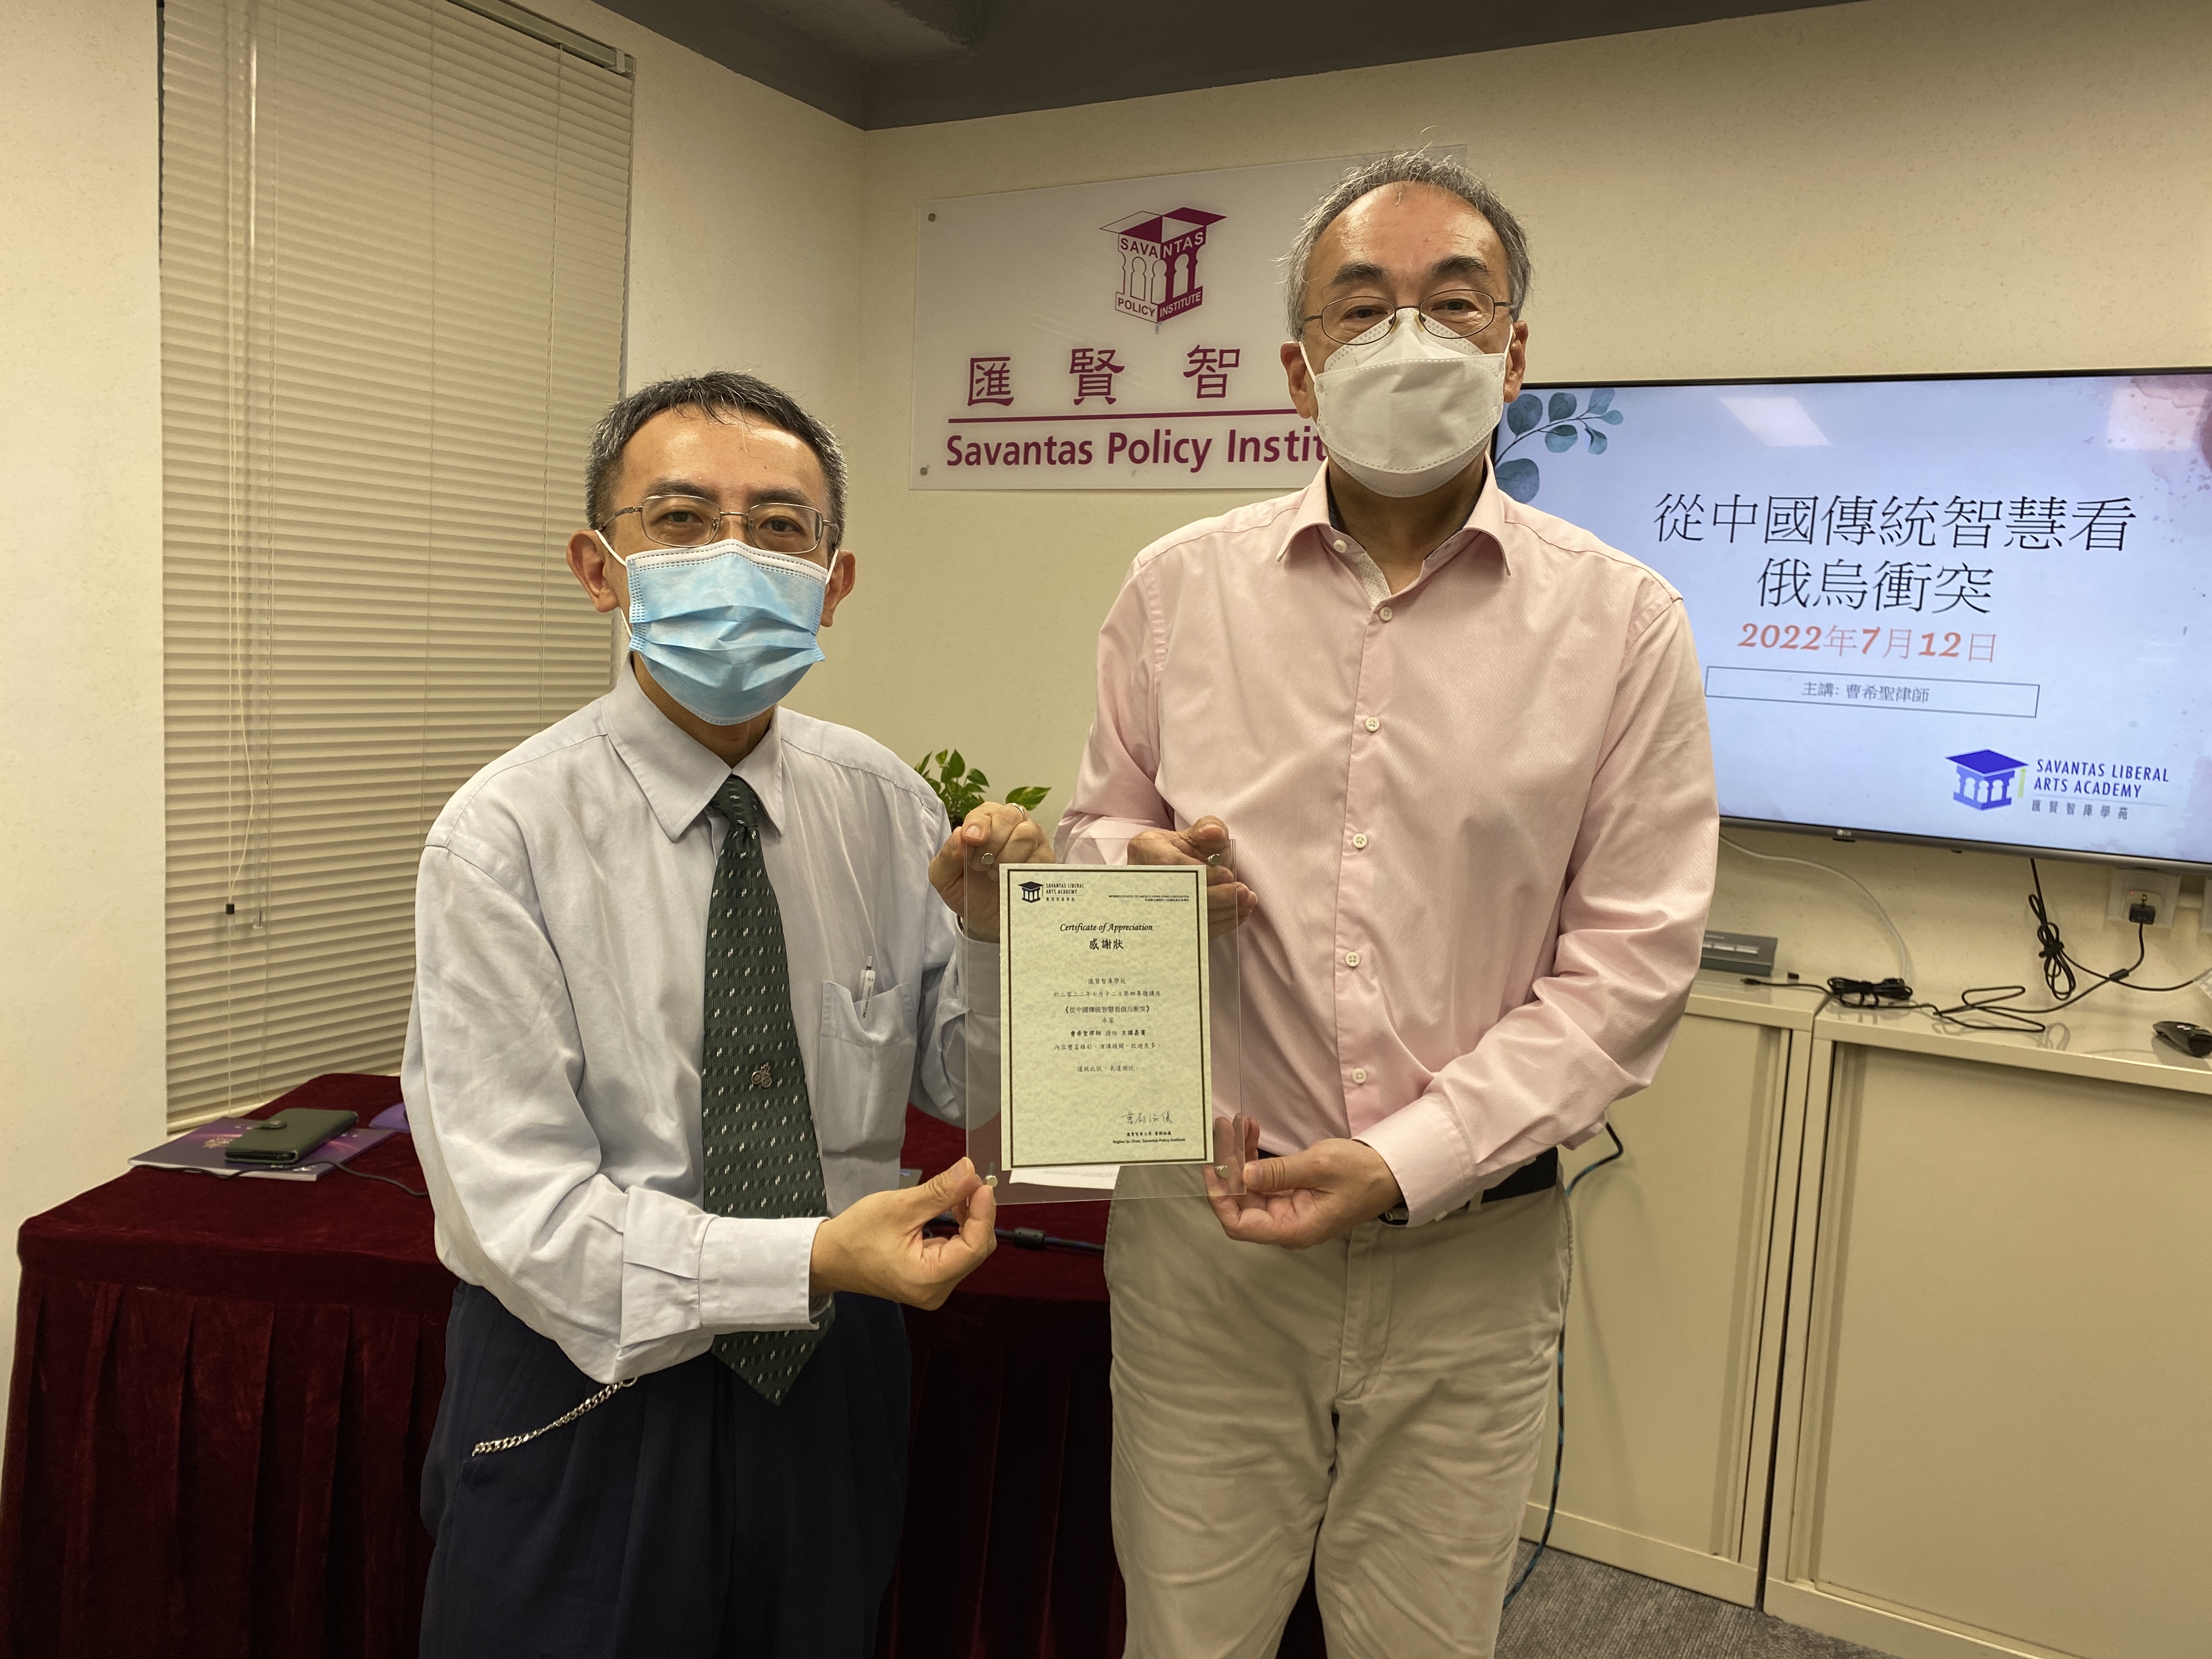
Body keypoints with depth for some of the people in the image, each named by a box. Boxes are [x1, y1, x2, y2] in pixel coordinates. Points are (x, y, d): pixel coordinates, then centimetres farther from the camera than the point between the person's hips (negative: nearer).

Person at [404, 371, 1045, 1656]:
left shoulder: (885, 802, -5)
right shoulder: (504, 838, -17)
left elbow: (969, 1091, -1)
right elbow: (517, 1209, -21)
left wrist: (989, 932, -20)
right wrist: (810, 1260, -31)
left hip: (831, 1376, 4)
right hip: (592, 1381, -3)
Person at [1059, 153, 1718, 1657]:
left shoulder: (1623, 622, -3)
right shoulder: (1179, 590, 2)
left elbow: (1630, 960, -6)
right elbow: (1098, 827, 13)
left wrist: (1409, 1163, -15)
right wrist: (1133, 864, -12)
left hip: (1474, 1247, 0)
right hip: (1207, 1220, 1)